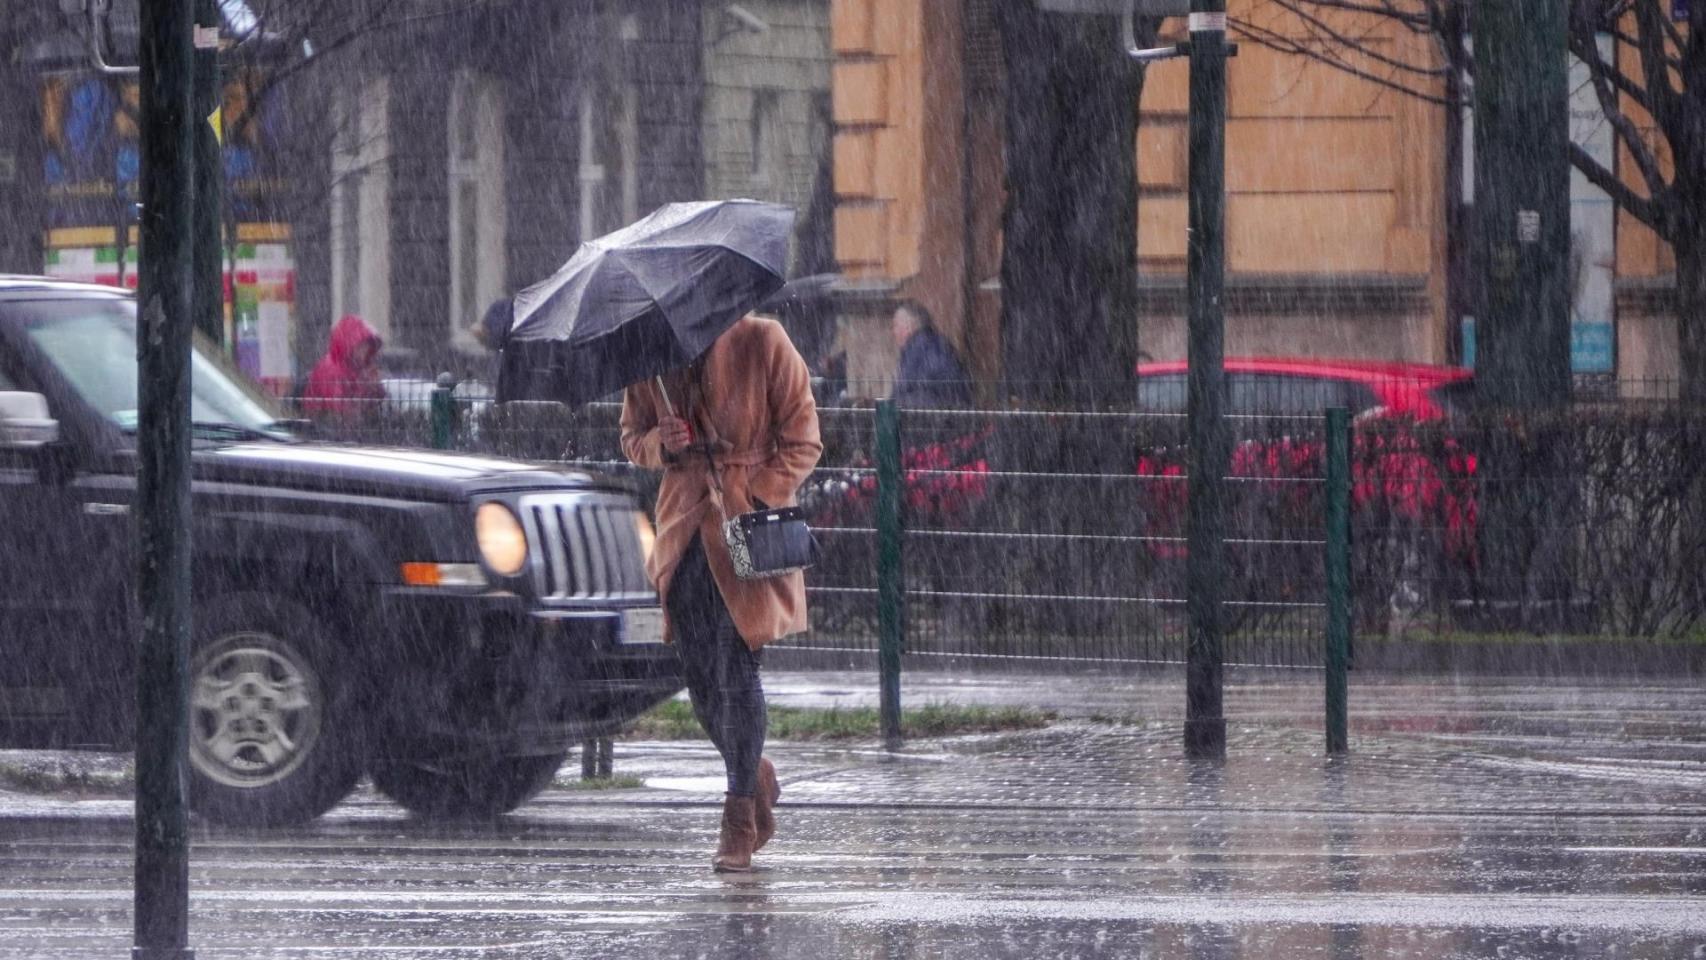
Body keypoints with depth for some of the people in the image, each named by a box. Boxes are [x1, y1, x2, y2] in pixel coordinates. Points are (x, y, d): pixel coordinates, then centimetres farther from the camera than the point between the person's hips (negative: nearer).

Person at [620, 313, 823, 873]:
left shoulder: (762, 343, -7)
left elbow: (802, 442, -4)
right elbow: (632, 438, 15)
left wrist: (758, 501, -16)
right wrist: (660, 444, -8)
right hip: (686, 527, 5)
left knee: (736, 669, -9)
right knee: (699, 676, 5)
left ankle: (740, 823, -4)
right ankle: (757, 781, 29)